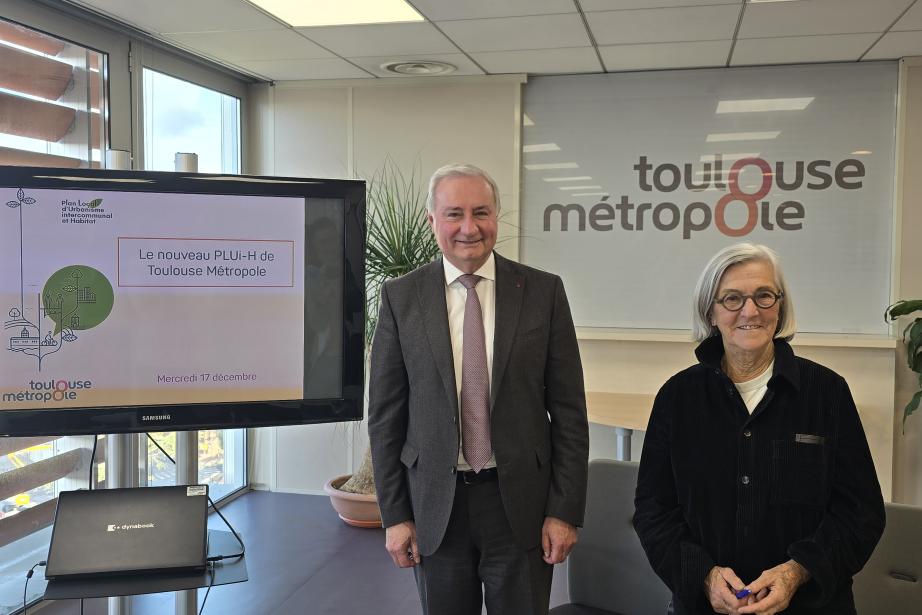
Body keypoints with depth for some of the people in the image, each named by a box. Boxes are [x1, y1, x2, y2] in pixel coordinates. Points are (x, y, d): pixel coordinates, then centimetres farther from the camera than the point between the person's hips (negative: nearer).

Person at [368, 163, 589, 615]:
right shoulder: (401, 297, -1)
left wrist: (565, 510, -4)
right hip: (436, 504, 1)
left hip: (520, 501, 0)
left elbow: (568, 410, -1)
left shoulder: (543, 292, -2)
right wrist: (395, 514, -1)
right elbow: (386, 414, 1)